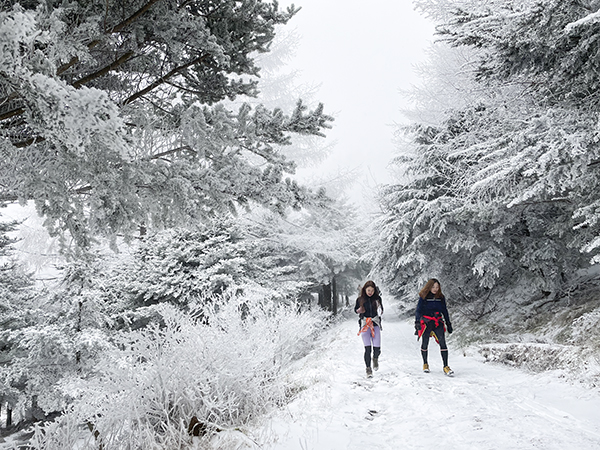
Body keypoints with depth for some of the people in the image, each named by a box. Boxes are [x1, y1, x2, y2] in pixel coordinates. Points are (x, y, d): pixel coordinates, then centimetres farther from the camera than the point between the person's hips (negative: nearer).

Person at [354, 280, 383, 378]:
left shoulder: (377, 298, 3)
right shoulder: (360, 299, 1)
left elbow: (381, 310, 13)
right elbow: (355, 309, 13)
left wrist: (380, 311, -10)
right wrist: (359, 310, -9)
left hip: (375, 325, 1)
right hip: (364, 325, -1)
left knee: (377, 348, -5)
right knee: (367, 348, -9)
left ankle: (375, 359, 30)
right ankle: (368, 369, 5)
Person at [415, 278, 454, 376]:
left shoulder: (441, 297, 9)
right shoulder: (423, 297, 0)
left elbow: (445, 311, 18)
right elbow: (418, 311, -1)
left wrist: (448, 324, 17)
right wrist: (417, 323, -13)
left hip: (438, 323, 2)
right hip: (426, 323, -2)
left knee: (442, 342, -14)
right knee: (425, 344, 6)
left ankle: (446, 366, -14)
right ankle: (425, 364, 28)